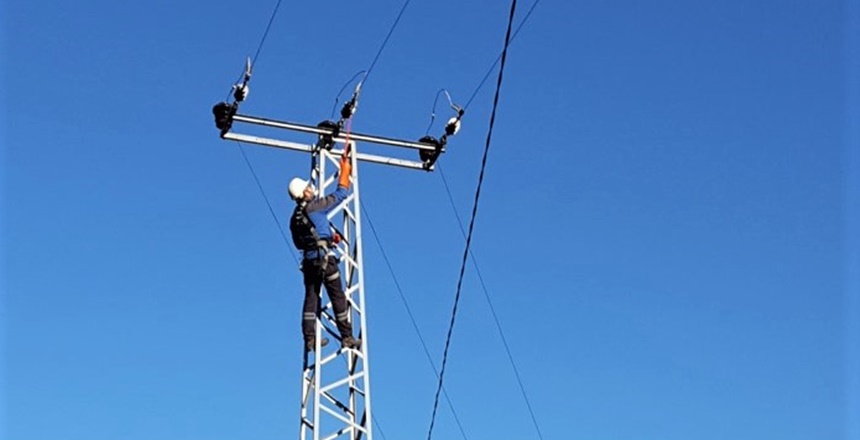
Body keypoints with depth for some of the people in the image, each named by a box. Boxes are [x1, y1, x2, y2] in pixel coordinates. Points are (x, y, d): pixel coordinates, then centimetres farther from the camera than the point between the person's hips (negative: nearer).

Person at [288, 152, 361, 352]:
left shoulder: (295, 217, 13)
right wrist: (345, 170, 7)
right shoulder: (315, 206, -9)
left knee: (311, 298, 8)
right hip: (323, 257, -7)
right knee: (338, 297, -2)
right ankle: (347, 337, 0)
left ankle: (309, 339, 6)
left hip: (308, 259, 7)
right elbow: (340, 194, -4)